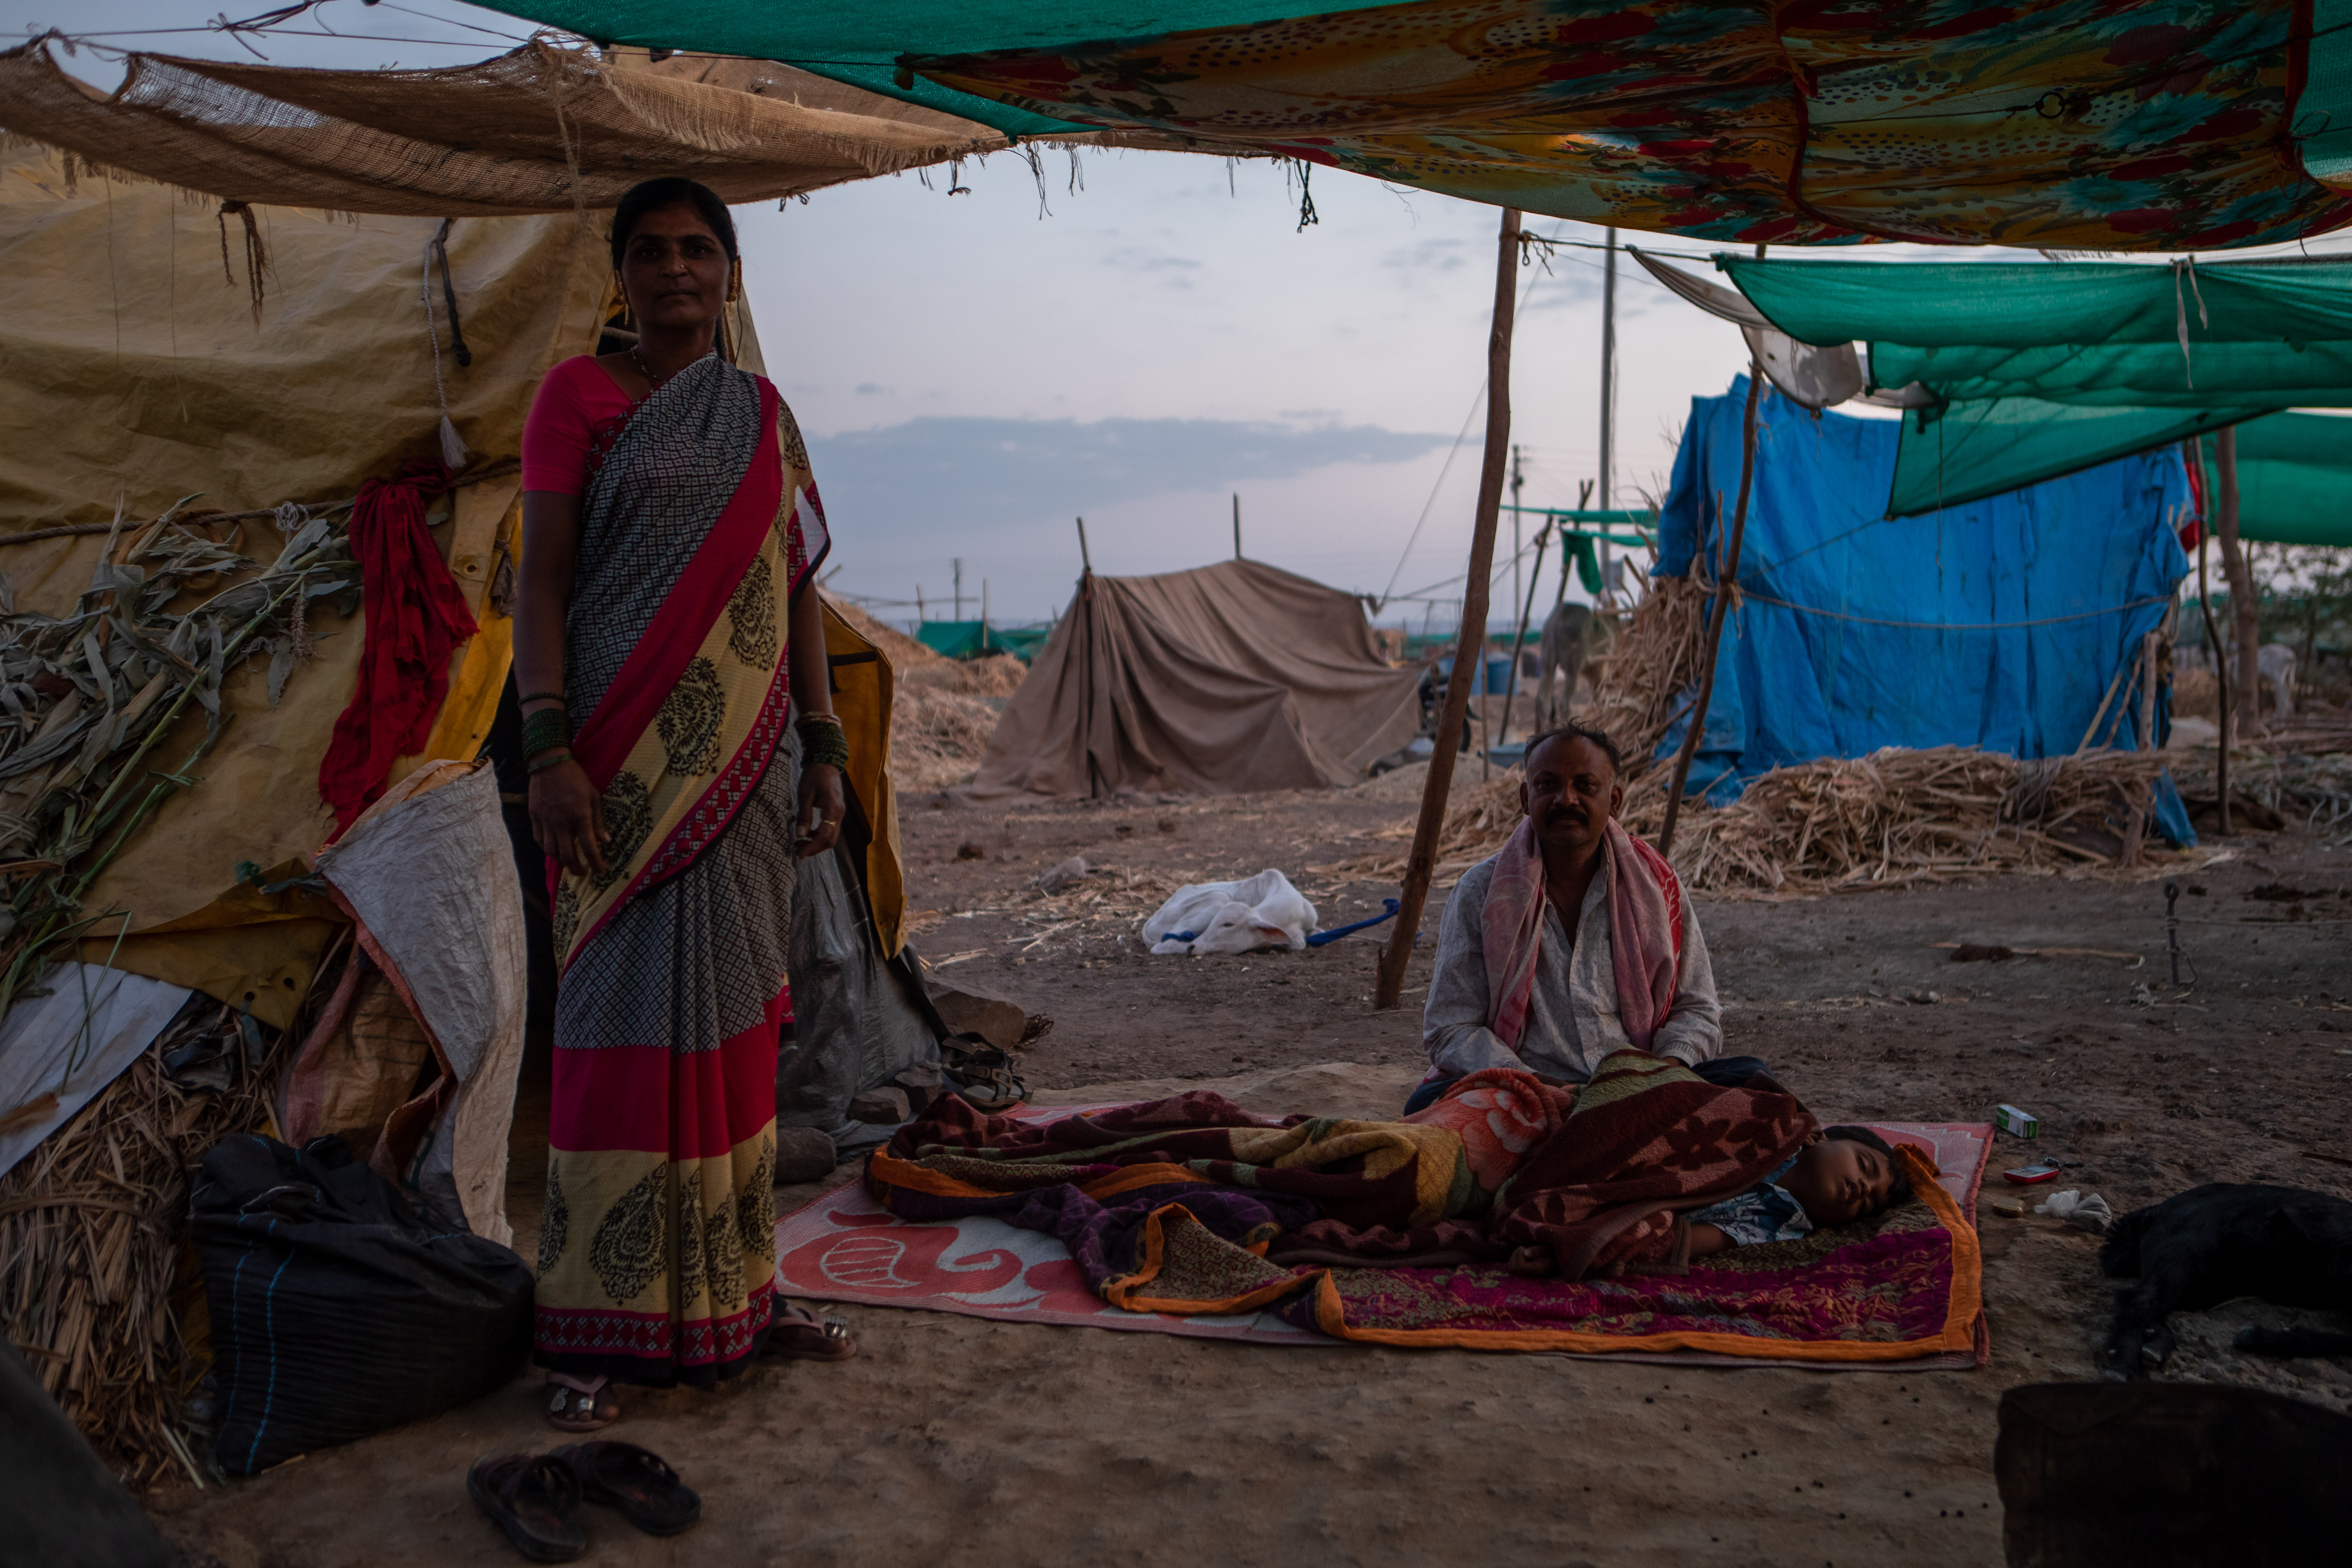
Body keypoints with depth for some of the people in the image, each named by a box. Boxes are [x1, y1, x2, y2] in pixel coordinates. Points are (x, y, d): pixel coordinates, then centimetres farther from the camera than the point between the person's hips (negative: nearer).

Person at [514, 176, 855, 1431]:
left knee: (732, 1016, 8)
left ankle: (733, 1288, 20)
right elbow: (540, 581, -5)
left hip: (738, 759, 5)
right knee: (623, 1015, -6)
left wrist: (822, 747, 8)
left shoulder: (765, 416, 16)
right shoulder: (578, 396, 2)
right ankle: (593, 1327, 3)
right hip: (627, 754, -4)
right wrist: (548, 748, -15)